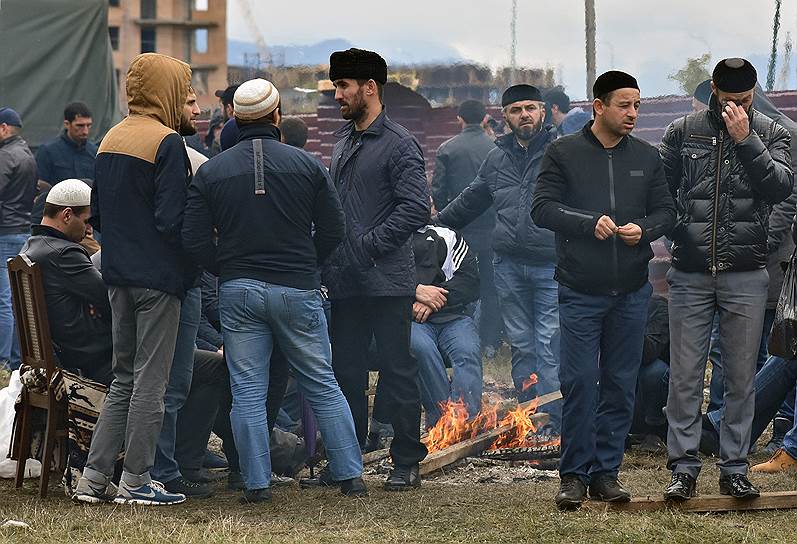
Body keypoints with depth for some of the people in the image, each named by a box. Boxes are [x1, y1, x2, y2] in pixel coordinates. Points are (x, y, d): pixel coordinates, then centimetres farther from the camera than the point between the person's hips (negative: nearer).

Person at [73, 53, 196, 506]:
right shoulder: (167, 143, -13)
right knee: (151, 379, -1)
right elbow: (172, 220, -19)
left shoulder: (111, 140, 12)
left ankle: (94, 477, 11)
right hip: (158, 276, -8)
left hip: (119, 275, 8)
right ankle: (136, 481, 2)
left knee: (125, 378, 14)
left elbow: (97, 212, 16)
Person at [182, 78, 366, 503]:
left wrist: (227, 271, 11)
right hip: (297, 290, 0)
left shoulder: (210, 171, 0)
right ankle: (350, 475, 11)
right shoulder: (306, 165, -2)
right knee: (322, 385, 9)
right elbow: (332, 230, 1)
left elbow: (195, 240, -2)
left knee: (247, 392, 4)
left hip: (238, 292, 0)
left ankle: (256, 483, 2)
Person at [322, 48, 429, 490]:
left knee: (397, 372, -1)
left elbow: (415, 209, -18)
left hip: (386, 282, -8)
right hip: (345, 282, 8)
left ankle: (407, 462, 6)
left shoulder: (399, 145, -9)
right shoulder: (343, 141, 16)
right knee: (345, 372, 11)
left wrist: (369, 245, -19)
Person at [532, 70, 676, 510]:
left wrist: (643, 229, -11)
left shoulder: (647, 158, 8)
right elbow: (543, 208, -6)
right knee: (579, 382, -6)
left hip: (631, 292, 3)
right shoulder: (564, 153, -1)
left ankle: (606, 472, 14)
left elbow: (666, 210, 11)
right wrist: (590, 223, -19)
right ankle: (574, 474, 3)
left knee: (621, 384, 6)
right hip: (580, 292, -3)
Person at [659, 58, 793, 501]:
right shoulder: (683, 132, 6)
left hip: (746, 277, 0)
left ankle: (735, 469, 11)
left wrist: (746, 141, -17)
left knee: (741, 377, 4)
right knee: (685, 376, -1)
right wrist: (675, 234, 1)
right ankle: (684, 468, 4)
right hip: (690, 276, 0)